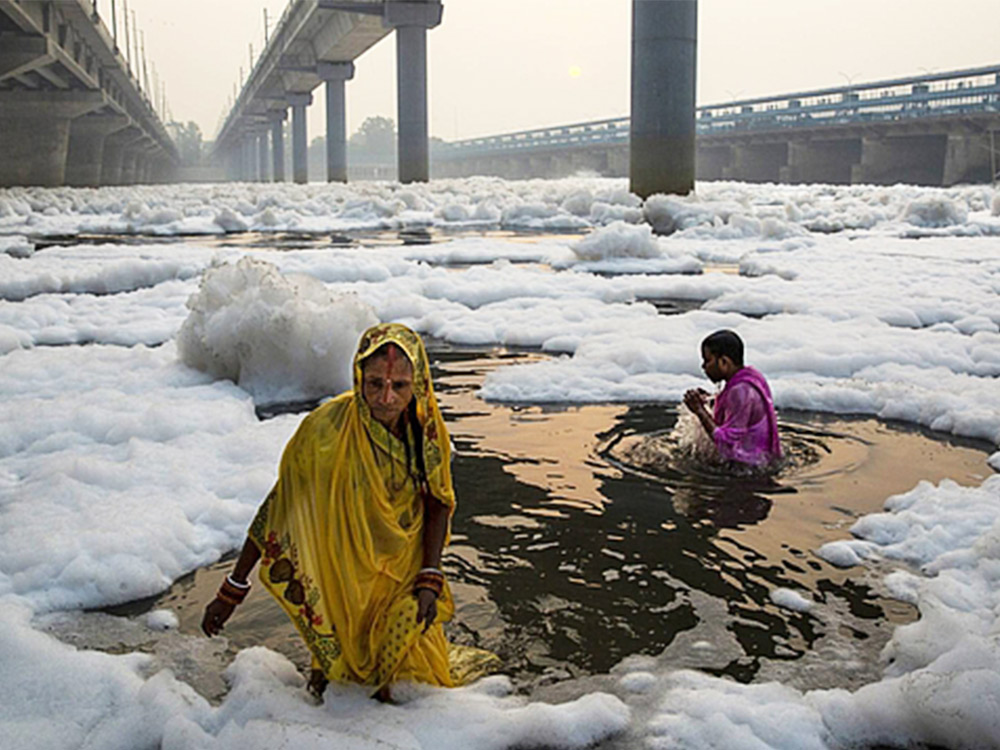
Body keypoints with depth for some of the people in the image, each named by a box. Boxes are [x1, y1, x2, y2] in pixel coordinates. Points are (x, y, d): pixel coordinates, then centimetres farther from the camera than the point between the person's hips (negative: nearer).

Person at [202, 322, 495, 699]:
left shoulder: (425, 425, -15)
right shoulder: (328, 428, -27)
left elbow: (438, 503, -1)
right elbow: (280, 506, -19)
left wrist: (430, 578, -10)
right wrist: (233, 590, -15)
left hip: (404, 574, 3)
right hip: (344, 579, -3)